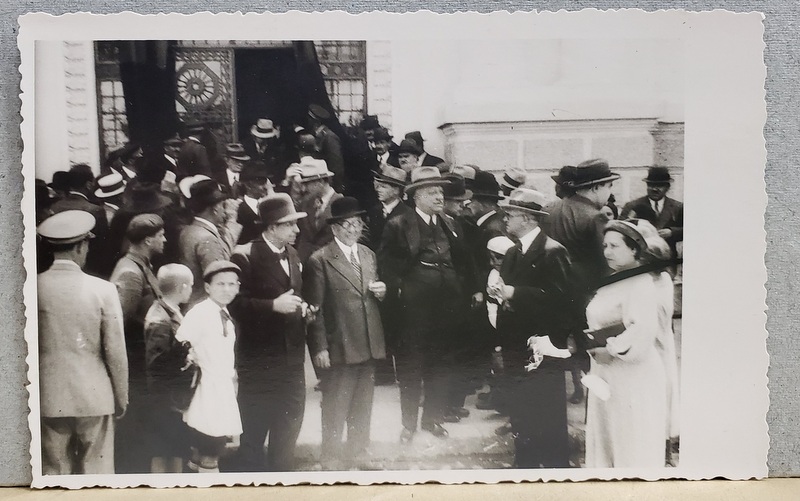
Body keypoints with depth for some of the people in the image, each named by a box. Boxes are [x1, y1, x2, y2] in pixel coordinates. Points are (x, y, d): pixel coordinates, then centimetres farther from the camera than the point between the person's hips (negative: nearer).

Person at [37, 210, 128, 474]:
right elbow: (116, 352, -6)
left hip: (49, 399, 2)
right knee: (96, 474, 8)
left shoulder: (34, 287, -4)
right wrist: (121, 398, 7)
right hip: (95, 398, -1)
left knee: (53, 472, 10)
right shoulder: (103, 290, -9)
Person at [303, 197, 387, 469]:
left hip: (368, 345, 7)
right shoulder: (320, 260, -10)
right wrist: (319, 348, -15)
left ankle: (359, 454, 35)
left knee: (362, 408, 19)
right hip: (339, 347, -6)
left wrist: (381, 291, -1)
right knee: (335, 409, 5)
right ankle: (332, 461, 19)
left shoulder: (368, 254, 12)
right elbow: (314, 310, -12)